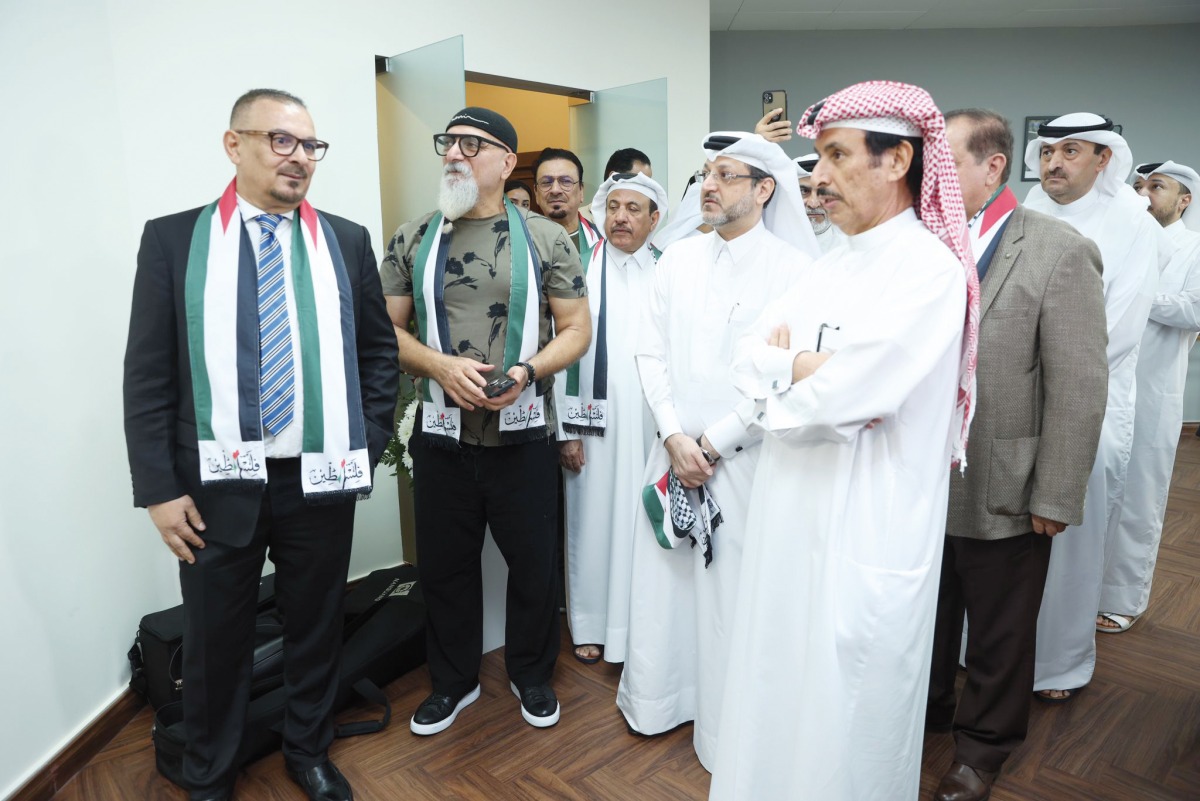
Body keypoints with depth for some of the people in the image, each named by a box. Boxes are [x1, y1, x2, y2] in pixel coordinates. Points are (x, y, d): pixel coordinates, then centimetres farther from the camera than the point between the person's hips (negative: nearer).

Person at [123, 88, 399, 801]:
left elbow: (380, 350, 8)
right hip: (217, 484, -1)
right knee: (215, 642, 14)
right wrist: (160, 489, -7)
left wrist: (368, 445, 0)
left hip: (322, 482, 1)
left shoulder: (346, 241, 4)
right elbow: (147, 373, -2)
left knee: (318, 630, 16)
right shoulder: (173, 238, 0)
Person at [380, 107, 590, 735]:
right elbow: (387, 328, 5)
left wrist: (526, 371, -17)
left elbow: (576, 329, 0)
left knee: (534, 565, 11)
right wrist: (440, 365, -14)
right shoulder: (413, 239, 6)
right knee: (444, 566, 14)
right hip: (441, 435, 2)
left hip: (524, 435, -1)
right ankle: (453, 681, 36)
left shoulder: (544, 237, 0)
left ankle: (532, 674, 36)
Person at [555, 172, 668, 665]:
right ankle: (591, 624, 25)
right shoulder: (581, 269, -1)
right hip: (595, 422, -1)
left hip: (653, 424, 1)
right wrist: (567, 429, -7)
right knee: (594, 521, 7)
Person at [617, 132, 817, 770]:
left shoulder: (792, 268, -7)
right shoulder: (678, 258, 7)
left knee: (732, 593, 5)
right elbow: (650, 352, 5)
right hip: (673, 450, 4)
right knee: (662, 582, 13)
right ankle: (657, 699, 35)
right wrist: (673, 437, -6)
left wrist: (714, 441, -11)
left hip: (743, 459, -4)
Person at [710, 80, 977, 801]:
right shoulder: (835, 264, 10)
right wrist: (812, 367, -12)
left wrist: (782, 365, -6)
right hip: (794, 522, 7)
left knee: (841, 719, 10)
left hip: (865, 534, -7)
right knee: (779, 688, 21)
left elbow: (843, 398, -22)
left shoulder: (930, 268, -14)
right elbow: (749, 358, 5)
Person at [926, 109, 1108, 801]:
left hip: (1000, 496, -4)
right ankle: (923, 718, 44)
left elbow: (1079, 390, -13)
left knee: (999, 636, 16)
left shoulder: (1060, 252, -11)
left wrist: (1054, 501, -12)